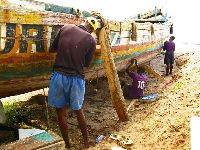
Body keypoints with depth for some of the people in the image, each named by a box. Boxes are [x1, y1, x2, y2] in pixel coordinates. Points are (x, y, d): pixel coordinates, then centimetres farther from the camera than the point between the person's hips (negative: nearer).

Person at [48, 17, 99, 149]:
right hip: (76, 79, 0)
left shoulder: (66, 28, 2)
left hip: (59, 75, 0)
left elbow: (52, 49, 10)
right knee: (79, 111, 20)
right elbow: (85, 66, 5)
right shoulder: (91, 41, 0)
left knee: (61, 112, 14)